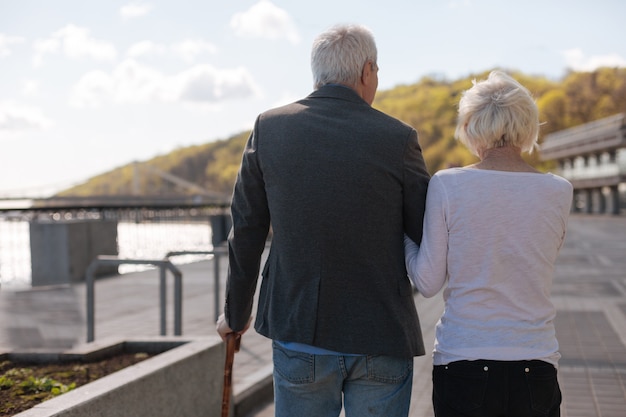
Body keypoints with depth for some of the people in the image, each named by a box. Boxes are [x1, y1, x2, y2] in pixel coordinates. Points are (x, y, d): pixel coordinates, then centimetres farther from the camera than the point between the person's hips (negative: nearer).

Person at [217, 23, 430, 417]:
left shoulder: (269, 129, -2)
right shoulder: (397, 138, -9)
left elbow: (246, 233, 4)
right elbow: (429, 236, -2)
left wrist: (236, 314, 17)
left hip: (298, 335, 2)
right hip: (381, 340, -2)